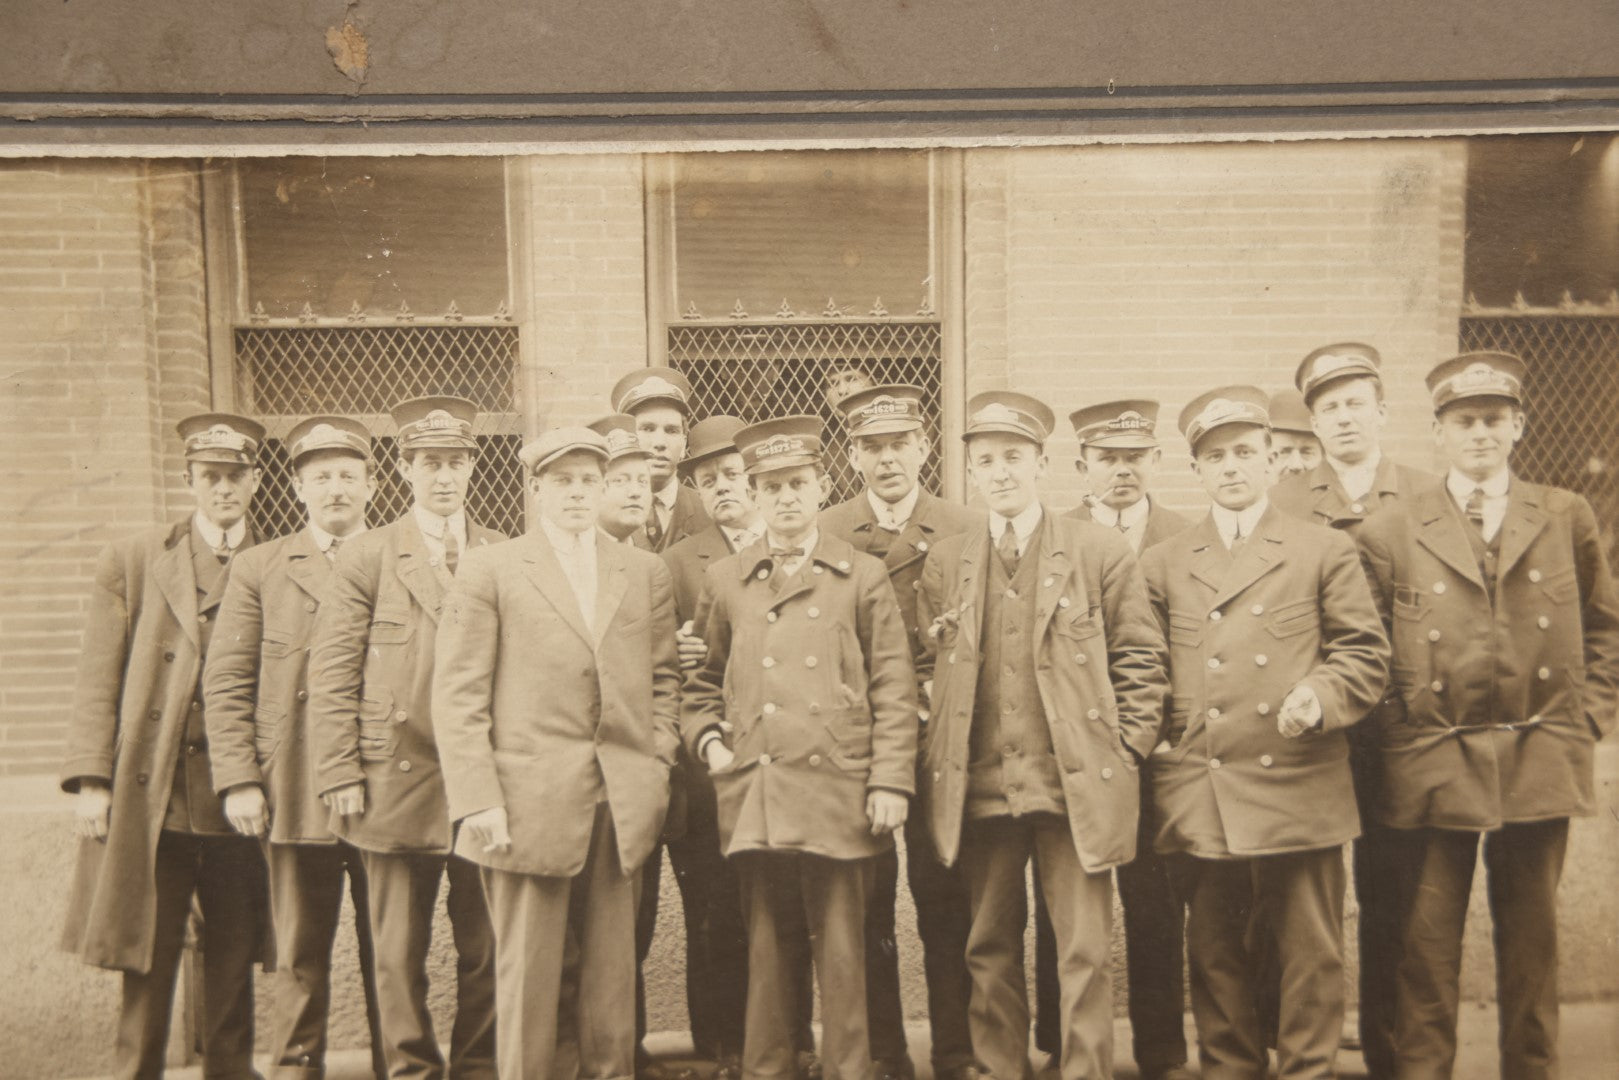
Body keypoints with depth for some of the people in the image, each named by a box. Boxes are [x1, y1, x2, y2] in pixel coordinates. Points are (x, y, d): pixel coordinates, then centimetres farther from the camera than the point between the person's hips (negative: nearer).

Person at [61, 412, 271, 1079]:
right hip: (148, 801, -1)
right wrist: (91, 779, -5)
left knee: (233, 968, 10)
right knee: (147, 970, 5)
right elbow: (98, 681, 3)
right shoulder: (131, 562, 7)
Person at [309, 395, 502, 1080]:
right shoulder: (366, 558, 2)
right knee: (400, 953, 9)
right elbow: (332, 677, 0)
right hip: (397, 785, -1)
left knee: (487, 948, 8)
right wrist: (340, 776, -6)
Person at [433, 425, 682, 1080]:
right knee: (527, 974, 3)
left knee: (613, 971, 10)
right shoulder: (490, 570, 3)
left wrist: (657, 764, 4)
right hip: (528, 804, -3)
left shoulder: (646, 572, 13)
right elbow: (457, 694, -2)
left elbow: (664, 680, 17)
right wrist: (477, 800, -10)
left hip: (623, 807, 3)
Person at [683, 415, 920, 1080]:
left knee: (842, 955, 5)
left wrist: (891, 781, -5)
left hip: (839, 797, -2)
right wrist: (706, 740, 4)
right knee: (768, 952, 10)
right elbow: (702, 681, 21)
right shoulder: (724, 582, 11)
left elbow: (893, 689, 2)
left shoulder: (863, 577, 5)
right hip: (754, 798, 2)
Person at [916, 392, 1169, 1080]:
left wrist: (1124, 756, -3)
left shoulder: (1102, 551, 1)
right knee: (989, 952, 13)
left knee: (1084, 954, 3)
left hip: (1077, 785, -2)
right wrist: (943, 754, 4)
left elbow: (1139, 660, 2)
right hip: (977, 790, 3)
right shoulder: (944, 563, 9)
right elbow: (929, 669, 12)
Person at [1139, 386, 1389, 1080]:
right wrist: (1159, 743, 2)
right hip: (1200, 799, 2)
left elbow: (1365, 654, 5)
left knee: (1310, 958, 5)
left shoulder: (1326, 550, 7)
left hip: (1300, 793, -1)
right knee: (1216, 958, 10)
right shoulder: (1164, 564, 11)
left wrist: (1322, 695, -14)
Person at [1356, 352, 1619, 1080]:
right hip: (1432, 768, -1)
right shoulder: (1390, 534, 0)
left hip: (1542, 766, 2)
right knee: (1426, 945, 4)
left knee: (1531, 939, 13)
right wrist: (1397, 735, -3)